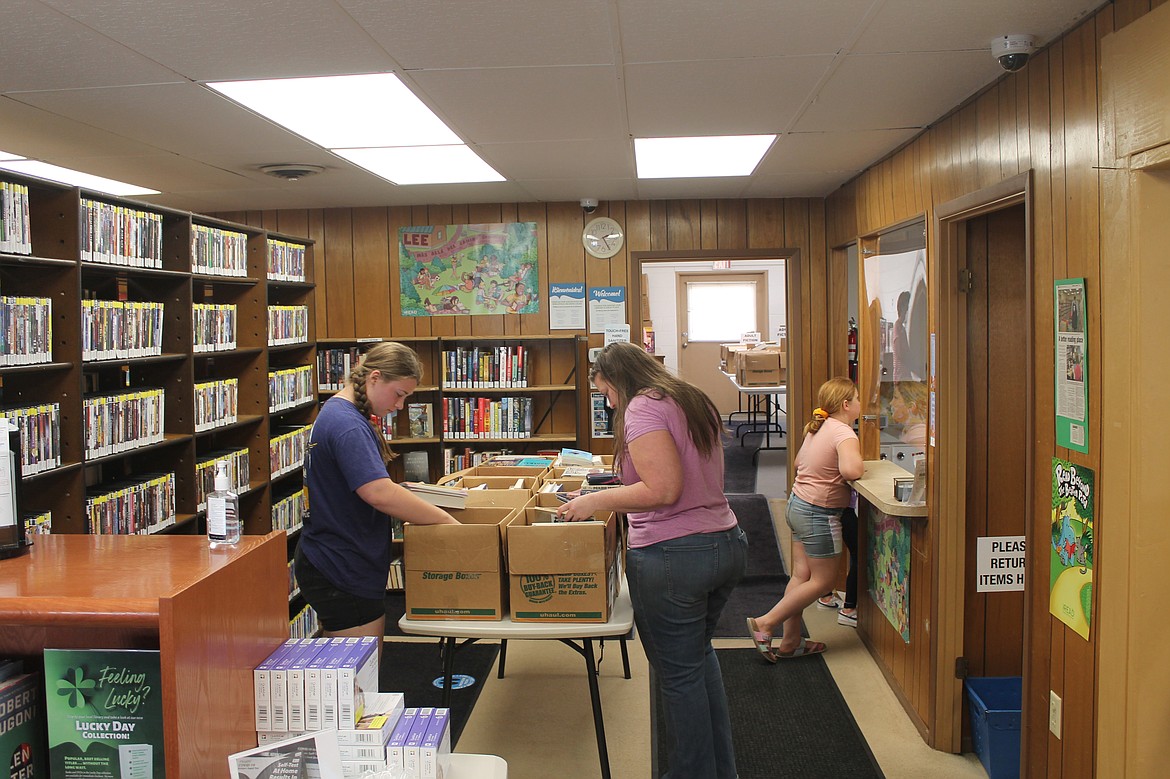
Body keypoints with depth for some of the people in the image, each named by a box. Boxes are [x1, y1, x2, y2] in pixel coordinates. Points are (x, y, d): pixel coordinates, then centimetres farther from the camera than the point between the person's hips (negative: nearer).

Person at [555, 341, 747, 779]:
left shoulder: (643, 407, -13)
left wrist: (598, 501, -13)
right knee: (700, 654, 26)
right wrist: (616, 498, 19)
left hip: (674, 555, -10)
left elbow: (664, 489, -23)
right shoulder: (693, 401, 14)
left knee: (679, 675, 6)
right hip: (727, 545, 10)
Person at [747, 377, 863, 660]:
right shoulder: (844, 433, -19)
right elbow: (851, 470, -36)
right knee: (822, 581, 4)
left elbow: (799, 461, 22)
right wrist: (859, 466, -13)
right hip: (819, 513, -9)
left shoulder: (816, 428, 8)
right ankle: (765, 624, 1)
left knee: (801, 575, 12)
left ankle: (790, 641, 17)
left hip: (798, 503, 9)